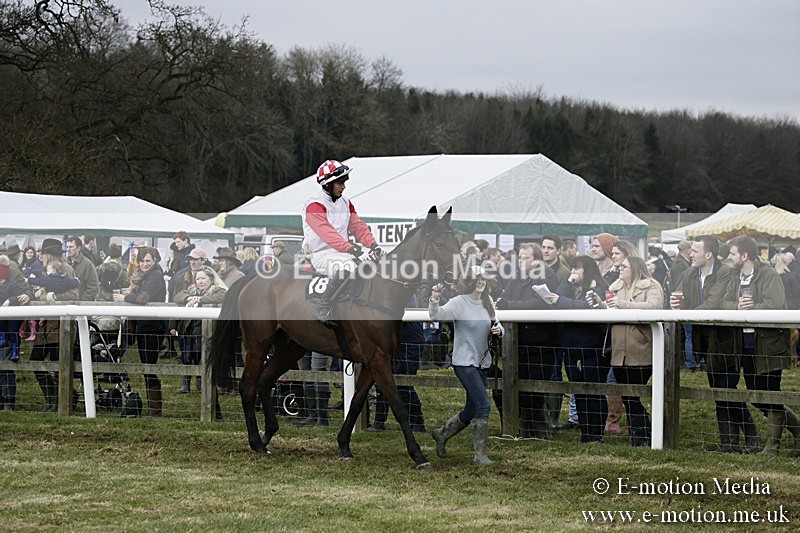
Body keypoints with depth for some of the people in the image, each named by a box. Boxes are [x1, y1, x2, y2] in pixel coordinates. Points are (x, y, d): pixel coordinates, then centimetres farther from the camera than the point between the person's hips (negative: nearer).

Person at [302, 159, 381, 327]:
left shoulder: (345, 204, 16)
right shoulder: (315, 206, -12)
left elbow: (358, 226, 10)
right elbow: (327, 232, -26)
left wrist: (373, 245, -9)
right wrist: (349, 248, -37)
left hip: (342, 253, 8)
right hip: (321, 255, -8)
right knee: (347, 267, -37)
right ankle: (323, 309, -29)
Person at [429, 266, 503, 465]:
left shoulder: (488, 302, 8)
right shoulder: (459, 303, -12)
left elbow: (496, 324, 19)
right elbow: (437, 315, -24)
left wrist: (499, 329, -4)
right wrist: (434, 299, -44)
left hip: (482, 362, 7)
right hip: (464, 362, -7)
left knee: (471, 411, 13)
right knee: (483, 404, -17)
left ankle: (442, 434, 37)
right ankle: (480, 454, -11)